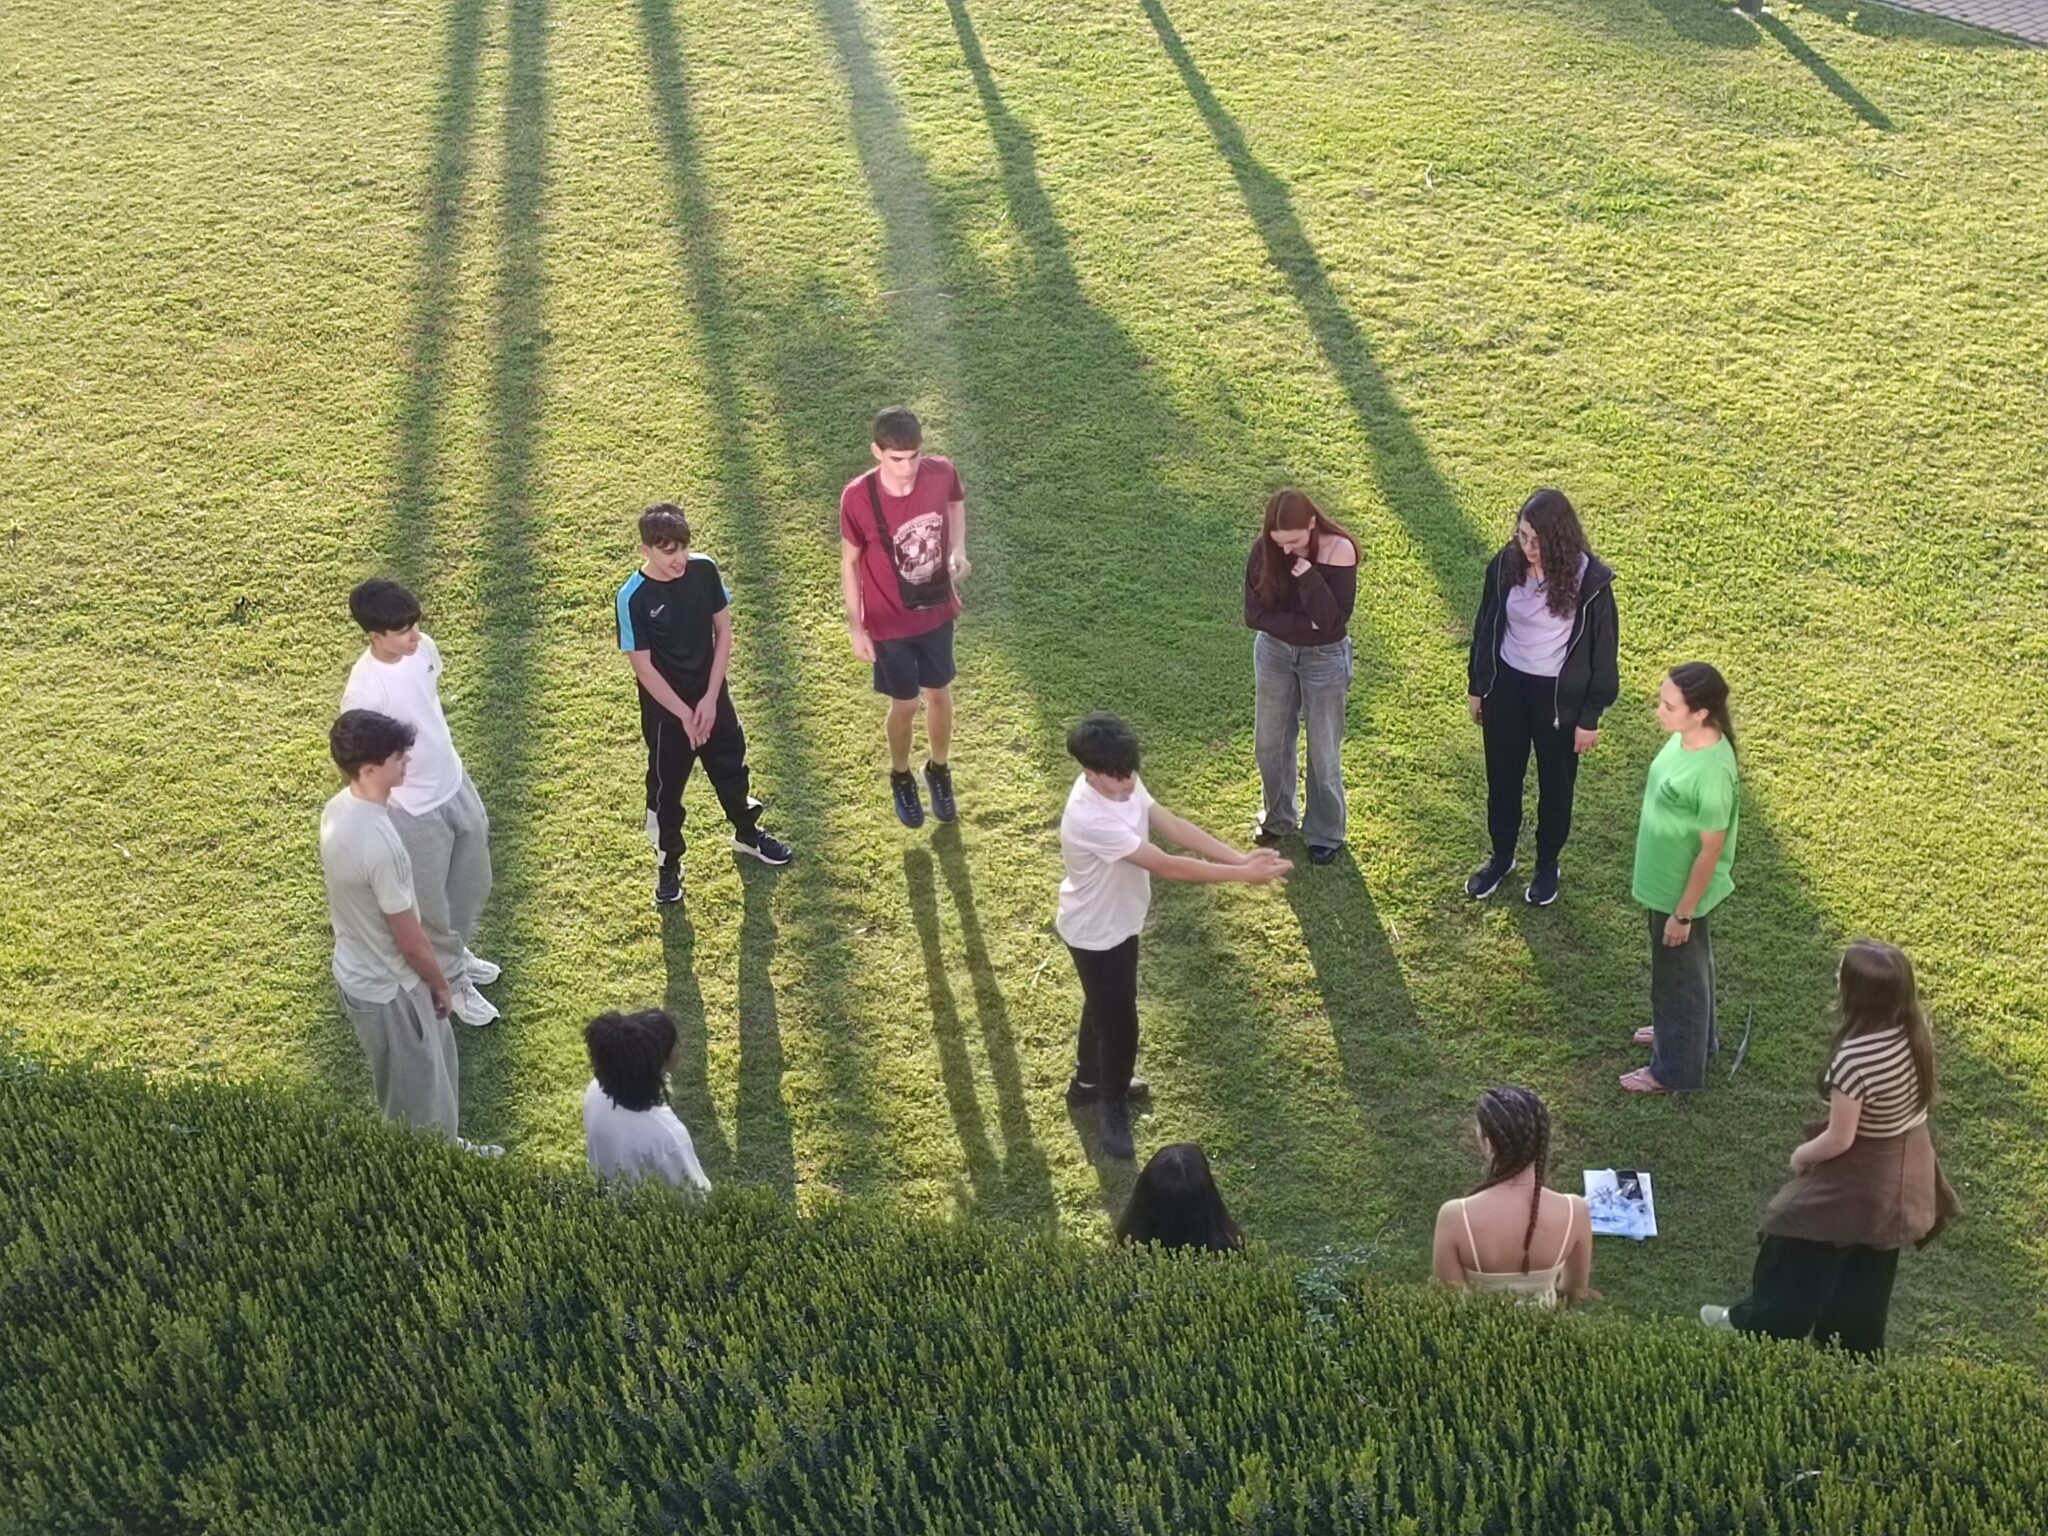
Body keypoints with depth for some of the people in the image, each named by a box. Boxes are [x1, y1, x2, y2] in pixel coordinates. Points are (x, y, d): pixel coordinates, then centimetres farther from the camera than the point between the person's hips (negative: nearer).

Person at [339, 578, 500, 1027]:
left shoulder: (424, 648, -10)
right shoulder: (364, 690, -31)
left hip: (455, 784, 7)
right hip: (415, 809, -7)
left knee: (472, 884, 26)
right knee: (432, 904, 16)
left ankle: (457, 953, 53)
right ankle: (452, 981, 39)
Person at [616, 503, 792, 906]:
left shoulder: (704, 570, -13)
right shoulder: (633, 598, -24)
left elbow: (724, 632, -5)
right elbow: (643, 667, -18)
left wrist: (710, 699, -9)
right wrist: (685, 714, -16)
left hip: (712, 694, 4)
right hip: (665, 708, -4)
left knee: (732, 767, 22)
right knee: (666, 785, 12)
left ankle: (747, 834, 47)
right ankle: (669, 862, 32)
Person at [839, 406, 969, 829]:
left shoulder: (942, 472, -20)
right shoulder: (858, 498, -27)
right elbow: (850, 562, -12)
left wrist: (958, 548, -10)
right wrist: (855, 625, -8)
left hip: (937, 610, 3)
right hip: (890, 622, -3)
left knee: (939, 694, 21)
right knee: (905, 704, 14)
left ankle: (939, 770, 48)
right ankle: (901, 777, 44)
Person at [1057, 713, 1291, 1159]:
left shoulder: (1121, 783, -14)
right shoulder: (1090, 819, -40)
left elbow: (1174, 826, -13)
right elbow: (1168, 865, -37)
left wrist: (1241, 857, -23)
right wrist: (1242, 874, -33)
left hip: (1118, 921, 9)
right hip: (1095, 933, -9)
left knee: (1105, 1005, 28)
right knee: (1119, 1023, 8)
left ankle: (1089, 1081, 51)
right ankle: (1112, 1104, 34)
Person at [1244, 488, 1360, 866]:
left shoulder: (1339, 550, -24)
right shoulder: (1264, 551, -16)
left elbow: (1333, 618, -29)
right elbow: (1254, 614, -16)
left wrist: (1307, 573, -37)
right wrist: (1303, 624, -23)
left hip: (1324, 658, -3)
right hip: (1274, 652, 3)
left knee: (1324, 751, 10)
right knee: (1270, 743, 18)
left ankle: (1325, 832, 30)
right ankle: (1276, 818, 42)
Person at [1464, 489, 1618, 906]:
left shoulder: (1589, 579, -22)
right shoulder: (1506, 565, -13)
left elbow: (1602, 648, -12)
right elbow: (1486, 626, 2)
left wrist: (1590, 716, -8)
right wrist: (1477, 686, 9)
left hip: (1559, 695, -3)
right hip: (1506, 685, 3)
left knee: (1555, 784, 17)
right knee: (1502, 778, 19)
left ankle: (1548, 865, 39)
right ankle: (1501, 856, 43)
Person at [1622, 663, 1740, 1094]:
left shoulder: (1712, 771, -34)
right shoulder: (1683, 738, -7)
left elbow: (1711, 850, -25)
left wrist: (1683, 913, -17)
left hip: (1681, 890, -8)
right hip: (1664, 881, 8)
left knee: (1677, 974, 12)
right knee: (1687, 967, 29)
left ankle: (1675, 1070, 32)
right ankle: (1685, 1033, 52)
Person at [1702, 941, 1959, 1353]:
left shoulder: (1855, 1056, -36)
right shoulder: (1916, 1031, -13)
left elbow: (1839, 1140, -26)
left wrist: (1801, 1155, -5)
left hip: (1862, 1174, -7)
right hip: (1906, 1170, 7)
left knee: (1798, 1247, 18)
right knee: (1867, 1271, 25)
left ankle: (1762, 1327, 38)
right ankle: (1854, 1349, 42)